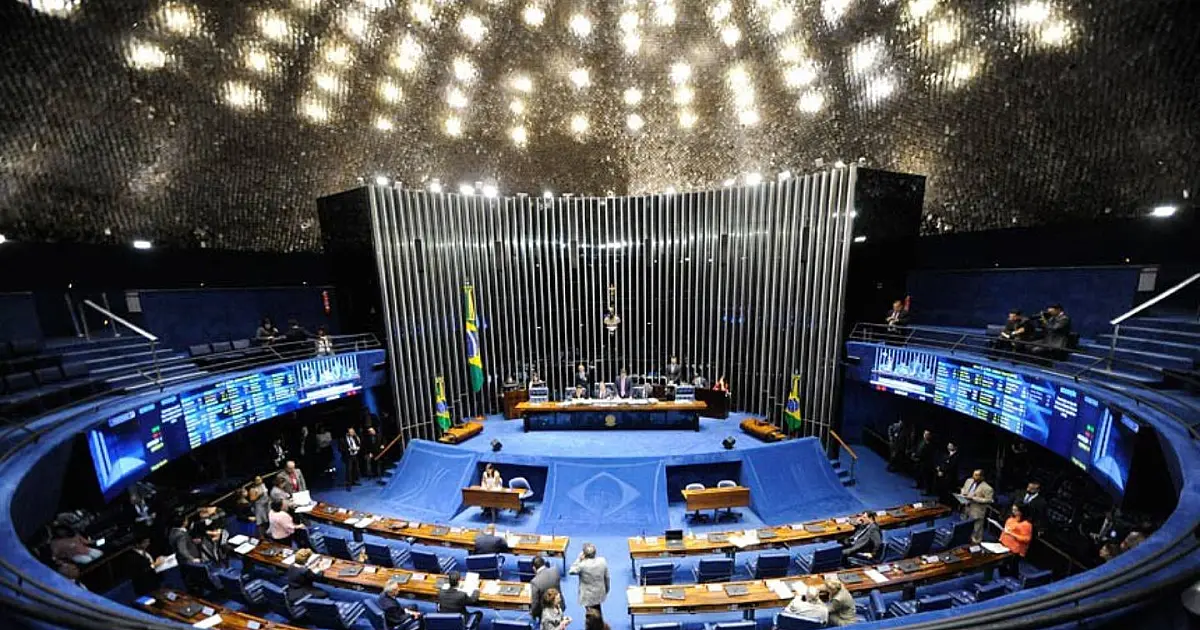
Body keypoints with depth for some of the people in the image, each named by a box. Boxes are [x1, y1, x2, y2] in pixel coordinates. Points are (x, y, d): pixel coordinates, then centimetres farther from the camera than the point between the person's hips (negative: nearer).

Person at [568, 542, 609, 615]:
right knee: (597, 612, 29)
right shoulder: (602, 561, -18)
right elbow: (607, 577, -5)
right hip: (600, 594, 4)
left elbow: (571, 571, -15)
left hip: (588, 596, -4)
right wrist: (606, 589, 12)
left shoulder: (582, 565, -31)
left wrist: (579, 559, -16)